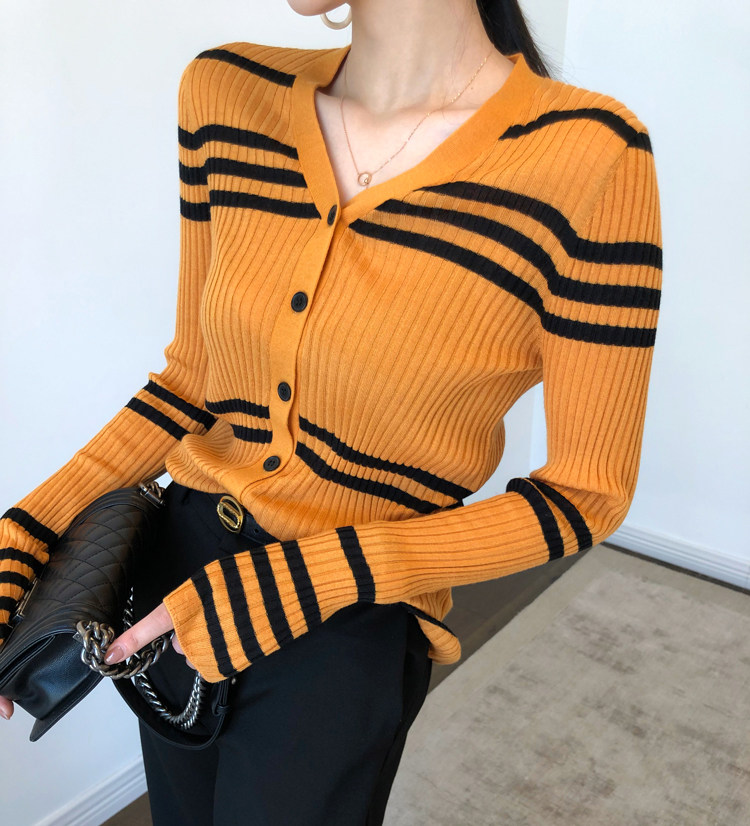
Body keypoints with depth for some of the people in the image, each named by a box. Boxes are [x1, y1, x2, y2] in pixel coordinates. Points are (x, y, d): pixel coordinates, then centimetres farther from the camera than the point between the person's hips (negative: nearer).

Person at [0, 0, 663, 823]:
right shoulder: (227, 94, -5)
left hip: (350, 629, -4)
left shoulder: (588, 157, -20)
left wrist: (314, 580, -19)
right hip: (177, 562, 5)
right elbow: (194, 376, 4)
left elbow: (586, 492, -13)